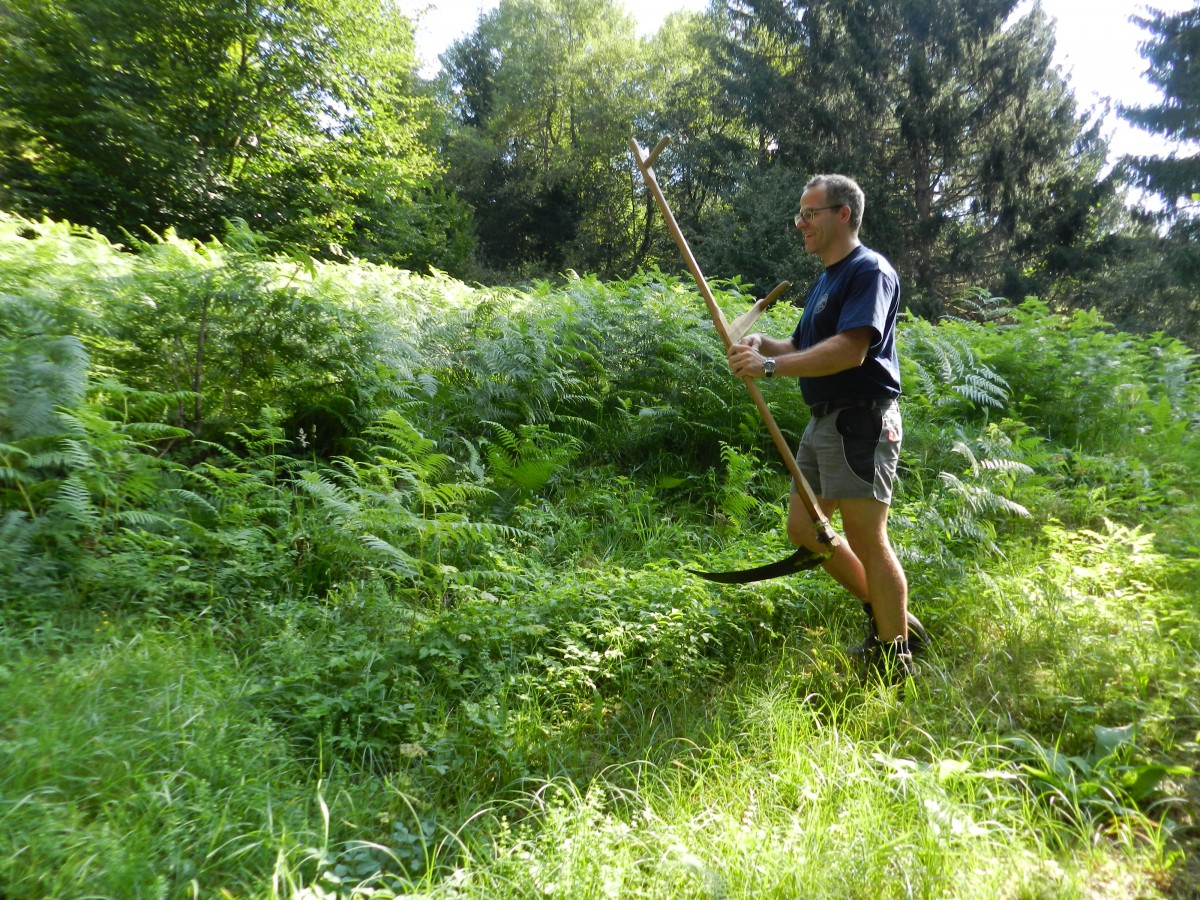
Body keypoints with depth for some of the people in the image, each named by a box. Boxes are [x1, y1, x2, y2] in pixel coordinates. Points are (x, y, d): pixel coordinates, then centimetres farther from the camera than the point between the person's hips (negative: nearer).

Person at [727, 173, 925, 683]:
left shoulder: (870, 271, -11)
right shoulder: (825, 279, 20)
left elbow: (849, 350, -23)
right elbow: (804, 348, 20)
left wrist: (771, 366, -24)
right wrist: (762, 344, 0)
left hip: (861, 419, -10)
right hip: (824, 421, 10)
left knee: (866, 539, -4)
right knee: (804, 529, 13)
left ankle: (895, 657, 12)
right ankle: (884, 612, 28)